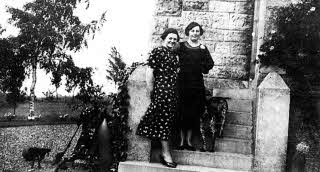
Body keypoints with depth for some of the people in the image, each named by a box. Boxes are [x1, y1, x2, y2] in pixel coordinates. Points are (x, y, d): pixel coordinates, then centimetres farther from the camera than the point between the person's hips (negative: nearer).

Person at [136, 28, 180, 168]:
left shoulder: (173, 54, 18)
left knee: (169, 119, 8)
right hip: (162, 89, -8)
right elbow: (150, 72, -11)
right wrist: (151, 90, -11)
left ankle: (164, 151, 15)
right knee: (164, 119, -6)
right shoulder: (157, 51, -6)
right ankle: (165, 153, -1)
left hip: (173, 91, 8)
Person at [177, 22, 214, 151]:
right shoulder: (181, 46, 4)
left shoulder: (202, 48, 9)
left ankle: (189, 141, 15)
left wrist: (203, 51, -10)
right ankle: (181, 140, 9)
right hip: (182, 83, -2)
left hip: (197, 84, 2)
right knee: (181, 112, 0)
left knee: (193, 113, 4)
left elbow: (210, 64, 0)